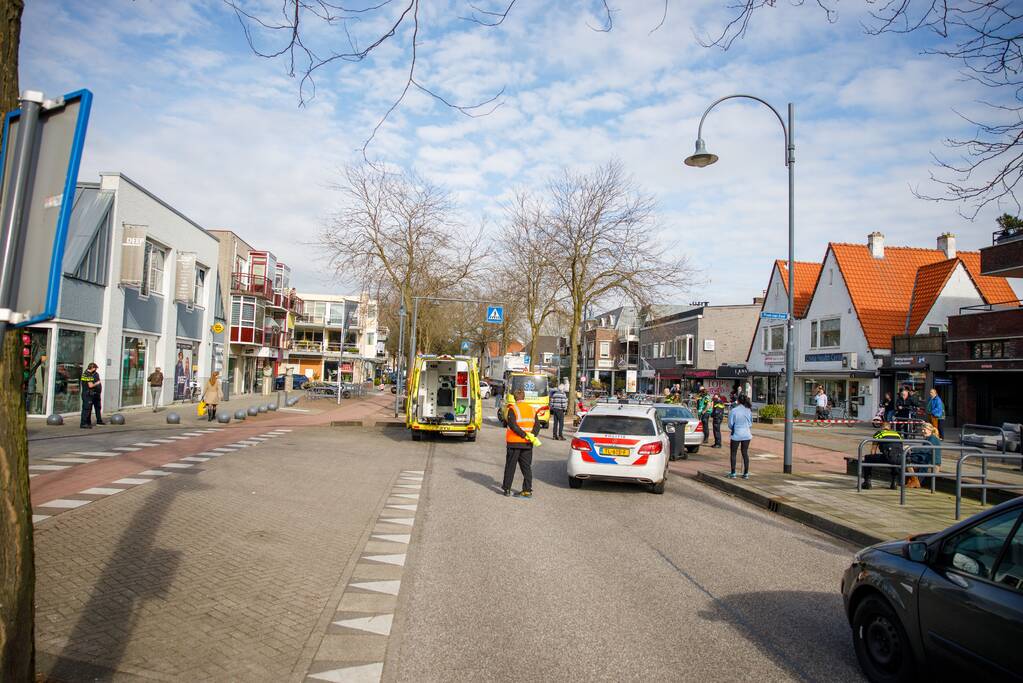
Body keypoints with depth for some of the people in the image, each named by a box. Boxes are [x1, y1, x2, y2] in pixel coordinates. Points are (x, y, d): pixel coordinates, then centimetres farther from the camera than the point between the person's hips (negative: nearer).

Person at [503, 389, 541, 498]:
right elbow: (537, 425, 1)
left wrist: (524, 435, -18)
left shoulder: (512, 409, -8)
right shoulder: (532, 409, 8)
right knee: (526, 467, 9)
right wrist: (532, 435, -10)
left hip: (514, 442, -4)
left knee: (510, 466, 8)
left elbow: (512, 425, -19)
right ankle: (527, 490, 7)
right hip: (527, 444, 4)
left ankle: (507, 488, 15)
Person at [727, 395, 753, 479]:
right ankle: (746, 473, 13)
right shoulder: (749, 410, -2)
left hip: (736, 435, -4)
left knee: (733, 453, 7)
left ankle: (733, 473, 7)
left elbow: (730, 424, -6)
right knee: (745, 453, 12)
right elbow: (751, 423, 8)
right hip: (747, 434, 4)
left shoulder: (733, 411, -12)